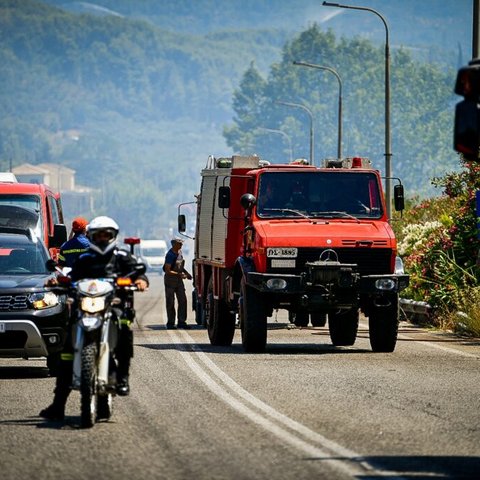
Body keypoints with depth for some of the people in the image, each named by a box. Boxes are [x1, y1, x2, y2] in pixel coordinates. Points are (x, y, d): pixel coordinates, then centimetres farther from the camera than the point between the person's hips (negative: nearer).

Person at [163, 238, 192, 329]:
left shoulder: (179, 252, 6)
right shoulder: (170, 255, -19)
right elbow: (167, 271, -24)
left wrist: (186, 273, 8)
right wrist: (179, 274, -28)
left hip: (179, 280, 7)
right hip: (170, 280, -7)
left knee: (182, 301, 3)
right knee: (170, 302, 1)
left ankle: (181, 321, 7)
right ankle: (170, 323, 8)